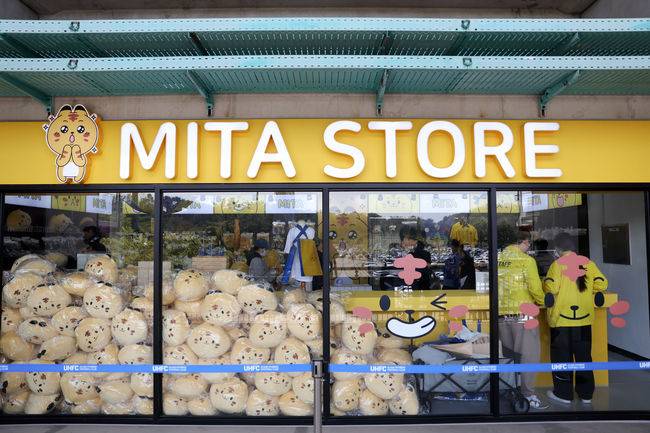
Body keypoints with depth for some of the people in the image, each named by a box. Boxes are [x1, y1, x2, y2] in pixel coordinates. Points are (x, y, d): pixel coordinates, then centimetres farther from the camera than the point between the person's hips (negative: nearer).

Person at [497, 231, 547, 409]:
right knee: (529, 354, 2)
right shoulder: (526, 260, -8)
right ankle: (528, 395, 4)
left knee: (509, 353, 16)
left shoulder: (498, 259, 8)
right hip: (522, 312, -6)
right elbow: (535, 286, -12)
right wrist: (542, 301, 5)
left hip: (502, 313, 6)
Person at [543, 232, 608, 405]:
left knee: (562, 355, 7)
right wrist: (585, 291, 14)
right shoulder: (588, 263, 1)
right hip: (584, 319, 5)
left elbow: (551, 288, -20)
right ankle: (586, 393, 25)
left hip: (562, 318, -4)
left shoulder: (557, 264, -12)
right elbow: (602, 284, -1)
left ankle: (563, 394, 15)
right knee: (583, 354, 15)